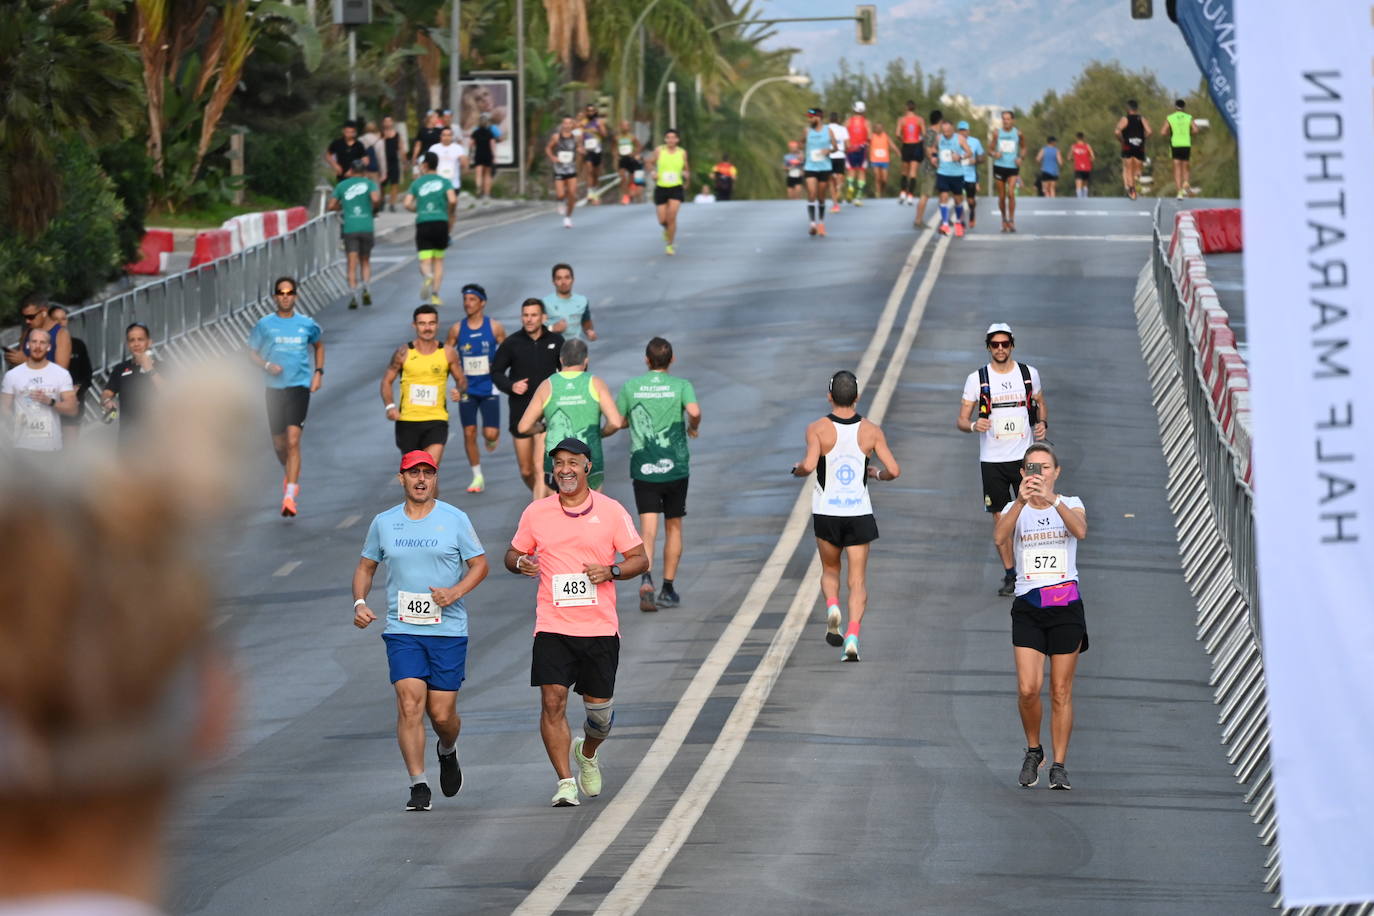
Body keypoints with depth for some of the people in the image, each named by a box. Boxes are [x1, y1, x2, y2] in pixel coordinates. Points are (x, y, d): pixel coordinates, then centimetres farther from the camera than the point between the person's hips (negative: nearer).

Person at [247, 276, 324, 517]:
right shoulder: (265, 324, 2)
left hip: (300, 386, -2)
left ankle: (289, 495, -19)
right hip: (274, 387, 2)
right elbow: (252, 352, 9)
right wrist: (267, 366, -10)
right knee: (279, 443, 12)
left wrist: (318, 372, 10)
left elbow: (318, 344, 23)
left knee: (293, 441, -15)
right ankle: (291, 475, 44)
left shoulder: (306, 324, 4)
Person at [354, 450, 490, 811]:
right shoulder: (383, 523, 8)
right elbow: (366, 567, 18)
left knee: (442, 714, 0)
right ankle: (417, 785, -10)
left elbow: (480, 564, 4)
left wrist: (454, 593, -13)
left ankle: (447, 751, 35)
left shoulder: (455, 519, 1)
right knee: (410, 704, -14)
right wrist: (360, 603, 1)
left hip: (448, 629, -1)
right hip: (402, 631, 1)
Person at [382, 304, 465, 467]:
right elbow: (387, 380, 6)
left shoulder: (447, 353, 0)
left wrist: (459, 391, -13)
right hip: (407, 421, 1)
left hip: (436, 420, -1)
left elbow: (461, 380, 11)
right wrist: (389, 406, -11)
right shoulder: (404, 353, -1)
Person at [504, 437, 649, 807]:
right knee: (553, 700, -13)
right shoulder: (536, 512, 6)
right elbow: (513, 554, 16)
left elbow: (640, 559, 5)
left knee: (599, 706, 4)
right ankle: (565, 783, -7)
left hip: (600, 627, 0)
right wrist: (520, 563, -9)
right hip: (552, 626, 0)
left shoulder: (611, 511, 2)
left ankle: (588, 753, 37)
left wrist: (611, 571, -14)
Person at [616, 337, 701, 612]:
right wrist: (694, 427, 1)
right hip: (675, 467, 0)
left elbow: (618, 422, 6)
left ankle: (646, 578, -32)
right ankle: (668, 589, 19)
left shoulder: (630, 387, 1)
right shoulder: (681, 385, -3)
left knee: (647, 527, -6)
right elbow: (694, 411, -21)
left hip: (643, 468, 0)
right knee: (673, 527, 15)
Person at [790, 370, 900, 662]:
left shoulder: (818, 428, -8)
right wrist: (877, 473, 17)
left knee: (830, 571, 22)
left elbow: (809, 465, -23)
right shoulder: (871, 430, -2)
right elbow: (894, 470, -5)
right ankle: (852, 635, -14)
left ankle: (831, 606, -7)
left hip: (826, 512, 0)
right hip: (859, 513, 0)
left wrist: (797, 470, 0)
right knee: (858, 580, 5)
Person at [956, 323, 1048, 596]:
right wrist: (973, 425, -23)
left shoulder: (1029, 374, 3)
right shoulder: (977, 379, -2)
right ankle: (1009, 573, 12)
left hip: (1025, 457, 1)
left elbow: (1040, 405, 18)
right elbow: (961, 420, 0)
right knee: (1000, 517, 2)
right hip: (992, 460, -1)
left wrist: (1042, 423, -4)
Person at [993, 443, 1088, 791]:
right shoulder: (1014, 509, 5)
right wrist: (1021, 501, -33)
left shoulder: (1070, 504, 4)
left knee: (1061, 691, 1)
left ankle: (1058, 765, 10)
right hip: (1027, 608, 0)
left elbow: (1080, 530, -20)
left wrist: (1052, 500, -35)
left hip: (1066, 605, 0)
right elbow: (1001, 537, -18)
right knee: (1028, 689, -10)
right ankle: (1033, 750, 14)